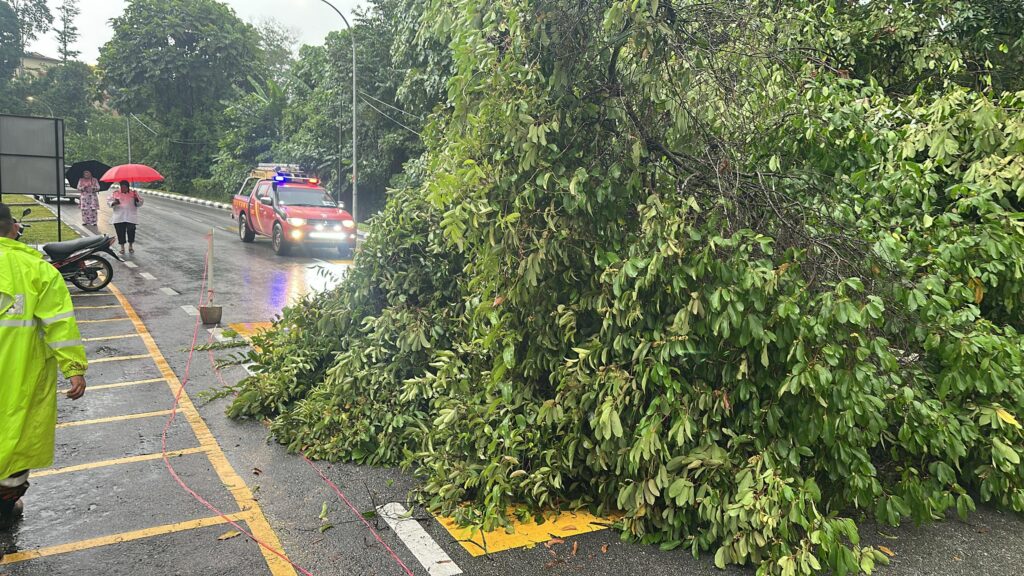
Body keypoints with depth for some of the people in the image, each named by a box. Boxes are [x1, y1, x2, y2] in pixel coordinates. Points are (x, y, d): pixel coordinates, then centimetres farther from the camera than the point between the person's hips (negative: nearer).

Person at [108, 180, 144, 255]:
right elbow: (109, 202, 6)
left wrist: (137, 199, -14)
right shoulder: (115, 193, 8)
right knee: (120, 232, 1)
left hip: (131, 217, -1)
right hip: (119, 217, 1)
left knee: (131, 230, -9)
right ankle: (122, 247, 14)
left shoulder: (133, 193, 8)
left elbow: (140, 203, 7)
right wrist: (114, 203, -16)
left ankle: (131, 246, 10)